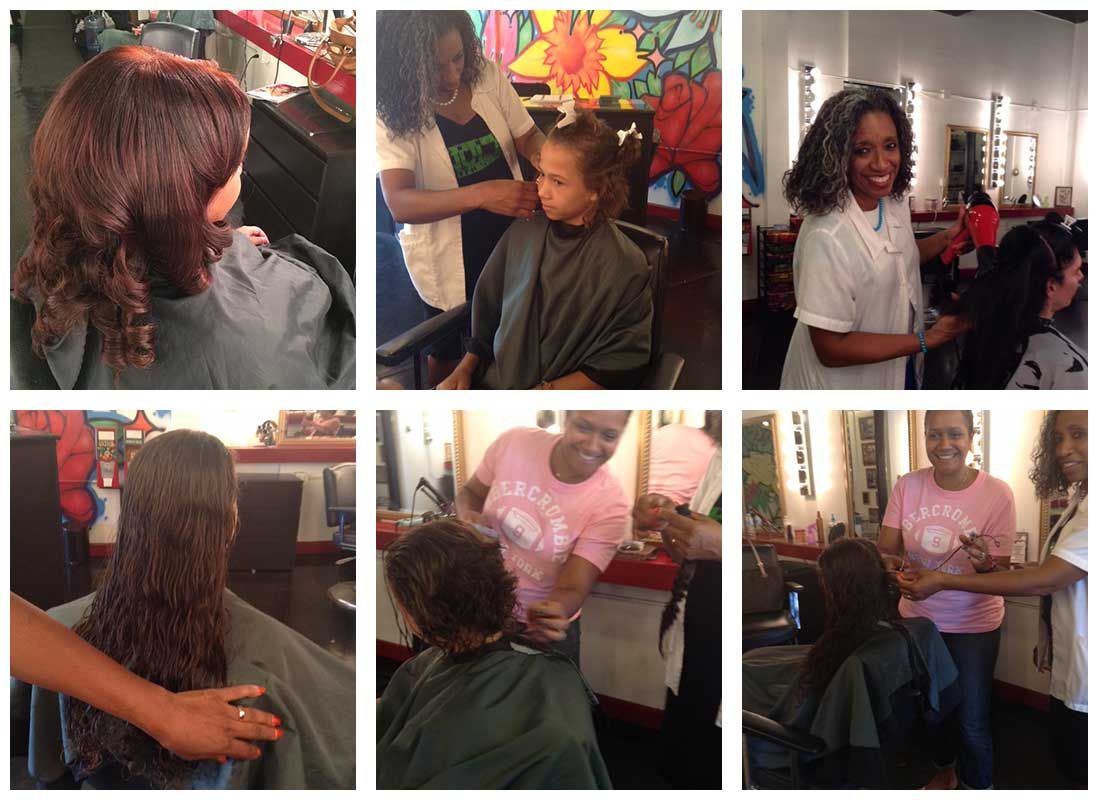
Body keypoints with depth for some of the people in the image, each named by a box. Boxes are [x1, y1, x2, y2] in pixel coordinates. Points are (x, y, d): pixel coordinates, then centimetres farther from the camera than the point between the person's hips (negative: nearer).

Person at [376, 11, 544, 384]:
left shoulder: (488, 75, -12)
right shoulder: (393, 112, -23)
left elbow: (528, 136, 0)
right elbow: (399, 204, -33)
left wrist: (543, 153, -26)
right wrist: (481, 194, -46)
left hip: (510, 240, 3)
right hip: (447, 257, -3)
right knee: (447, 353, 19)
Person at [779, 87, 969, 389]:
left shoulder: (894, 200, -7)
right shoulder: (827, 238, -32)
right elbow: (831, 349, -27)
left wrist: (947, 238, -2)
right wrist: (928, 339, -25)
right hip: (839, 381, -7)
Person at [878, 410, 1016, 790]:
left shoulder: (997, 493, -18)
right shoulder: (908, 485, -10)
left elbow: (1001, 573, -14)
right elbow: (885, 550, -6)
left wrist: (984, 563, -37)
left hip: (974, 625, -3)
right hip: (918, 617, 3)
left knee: (973, 722, 4)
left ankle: (978, 787, 29)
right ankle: (945, 769, 50)